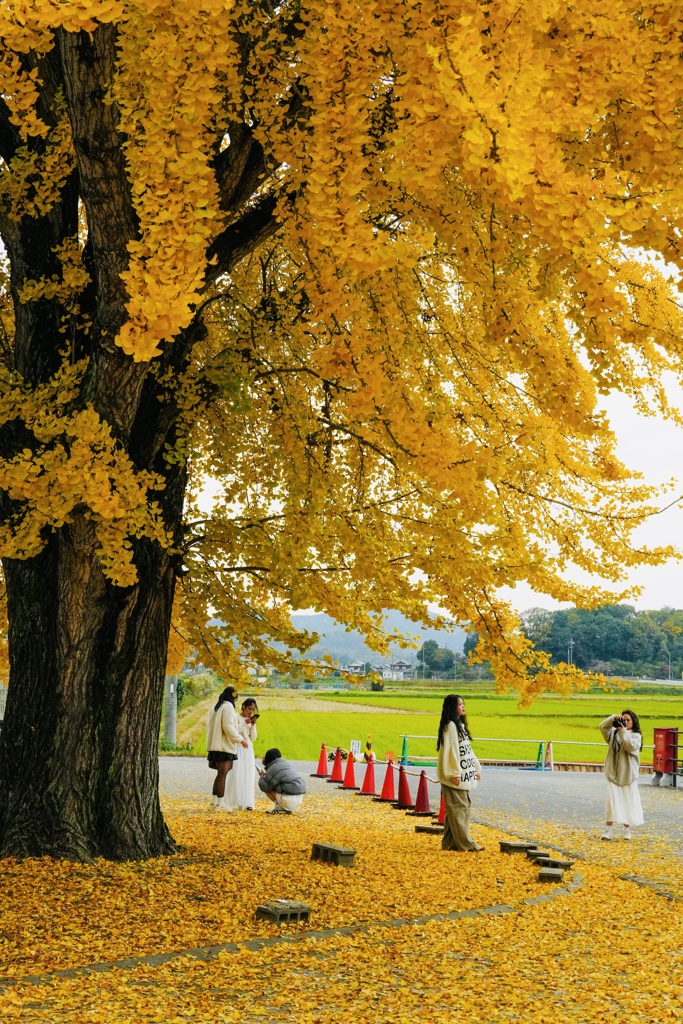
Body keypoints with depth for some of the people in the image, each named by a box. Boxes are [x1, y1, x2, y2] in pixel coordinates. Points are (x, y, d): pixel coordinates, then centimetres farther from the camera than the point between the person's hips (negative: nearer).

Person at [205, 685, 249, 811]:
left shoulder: (215, 707, 16)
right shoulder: (228, 706, -11)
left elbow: (209, 725, 19)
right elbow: (228, 726, -19)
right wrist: (240, 739, -13)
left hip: (215, 745, 9)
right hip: (224, 746, -9)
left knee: (220, 774, 17)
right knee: (223, 774, -6)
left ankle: (214, 801, 19)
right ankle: (220, 804, -4)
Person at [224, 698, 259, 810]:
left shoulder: (252, 720, 12)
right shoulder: (237, 717, -4)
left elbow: (253, 738, 9)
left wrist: (253, 725, -4)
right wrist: (244, 723, -16)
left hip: (248, 750, 5)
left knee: (248, 776, 1)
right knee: (236, 775, -9)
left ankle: (246, 803, 3)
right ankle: (234, 803, -7)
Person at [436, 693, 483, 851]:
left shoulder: (460, 725, 17)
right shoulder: (450, 726, -12)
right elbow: (450, 750, -17)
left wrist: (476, 768, 19)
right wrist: (455, 773, -20)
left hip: (464, 776, 10)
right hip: (455, 777, -10)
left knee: (464, 808, 11)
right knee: (458, 809, -5)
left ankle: (450, 842, 15)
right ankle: (465, 843, -2)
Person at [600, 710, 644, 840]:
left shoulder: (636, 736, 0)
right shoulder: (613, 733, 7)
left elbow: (631, 746, -18)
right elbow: (603, 726, -7)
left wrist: (623, 731, -21)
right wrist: (613, 718, -20)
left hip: (628, 775, -1)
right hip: (613, 774, 1)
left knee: (628, 802, 7)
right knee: (611, 801, -6)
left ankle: (627, 830, 19)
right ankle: (608, 831, -5)